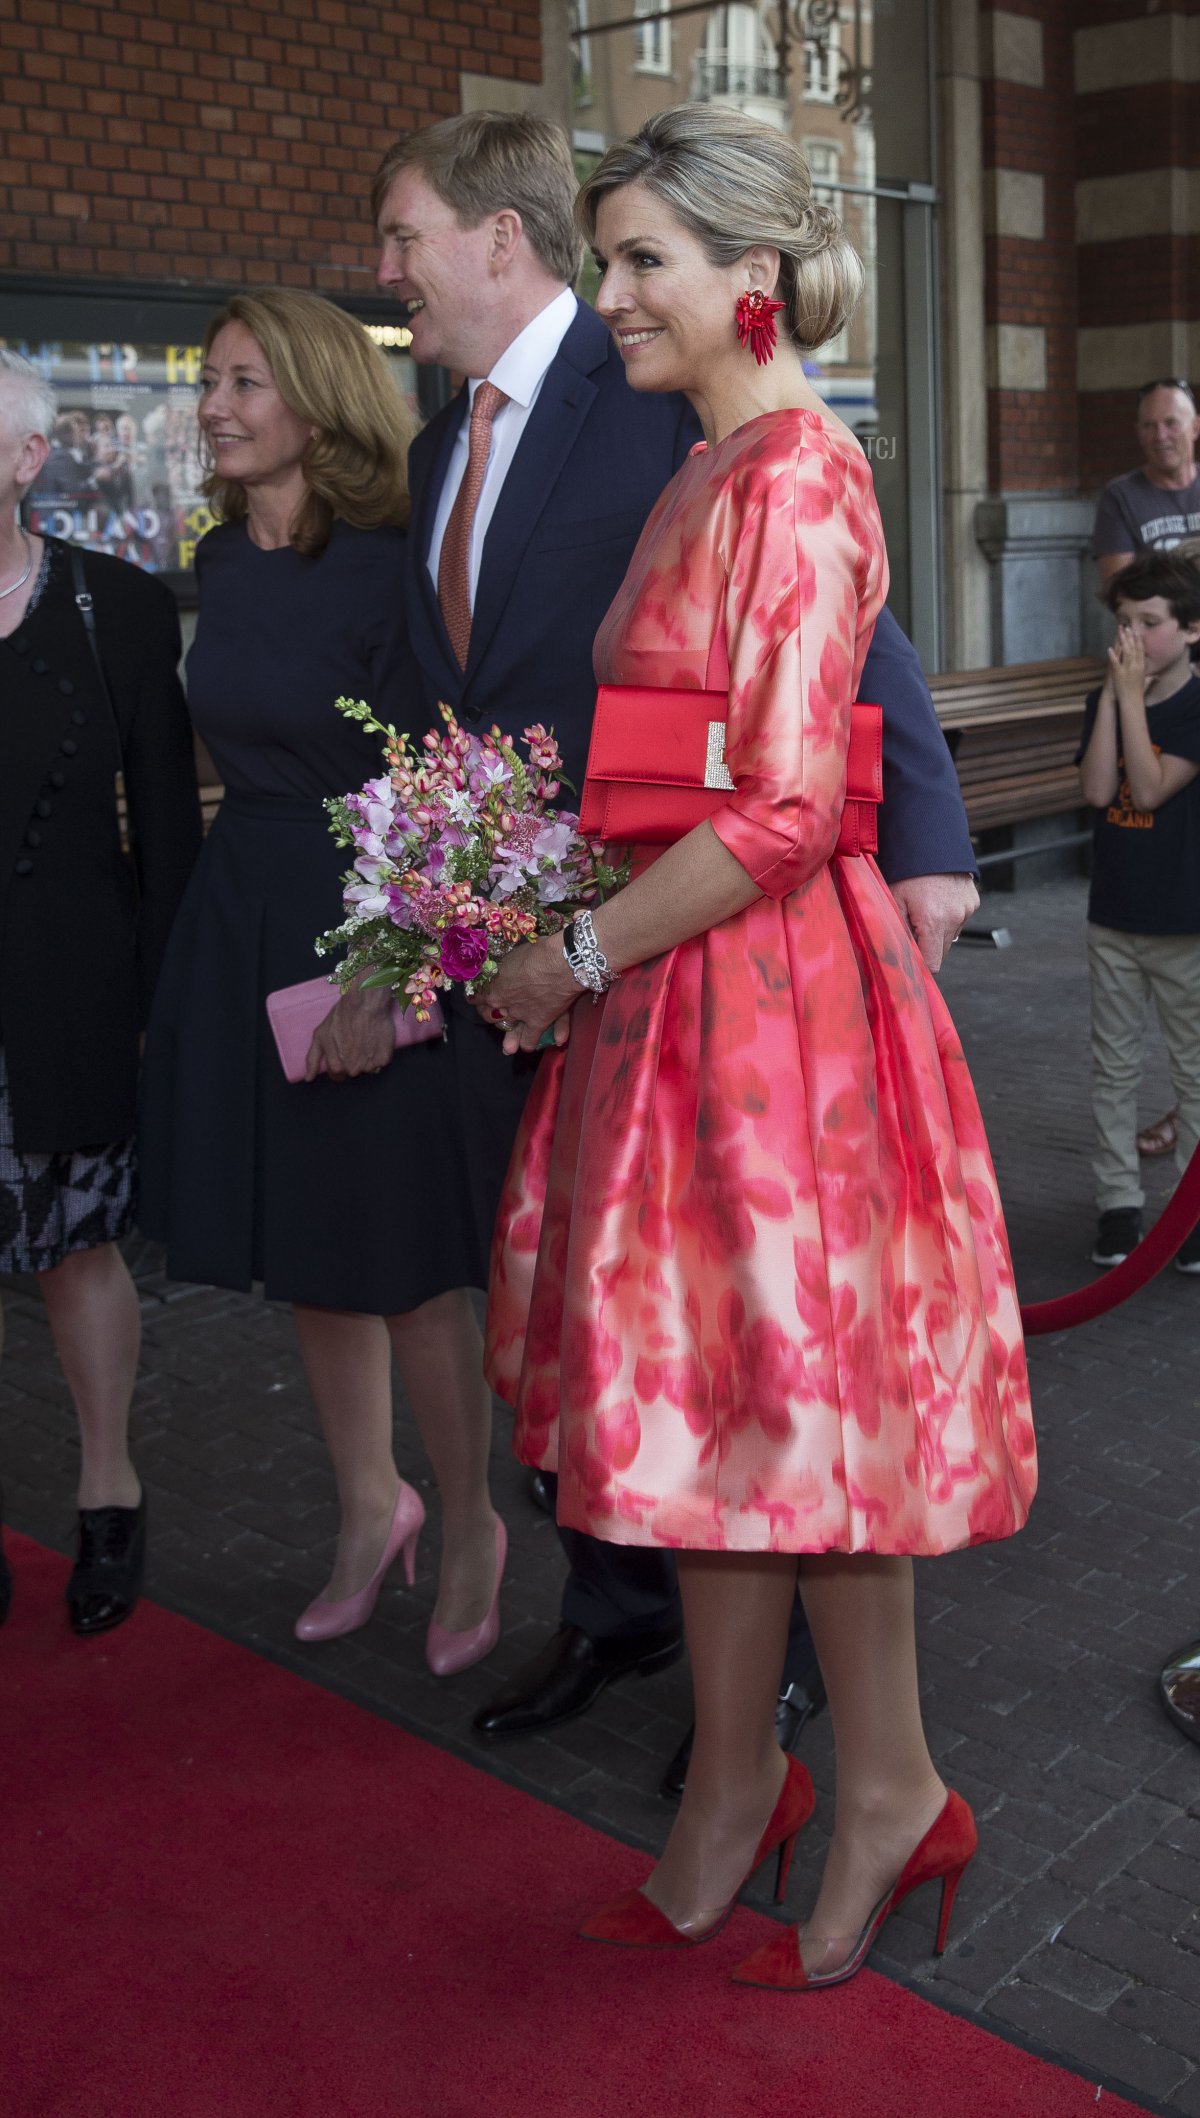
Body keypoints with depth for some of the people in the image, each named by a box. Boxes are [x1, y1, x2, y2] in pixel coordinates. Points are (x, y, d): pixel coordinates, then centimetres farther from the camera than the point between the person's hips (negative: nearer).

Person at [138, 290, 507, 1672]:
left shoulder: (389, 567, -13)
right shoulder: (222, 564, 8)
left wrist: (380, 978, -19)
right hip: (241, 920, 7)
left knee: (398, 1260, 1)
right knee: (301, 1248, 14)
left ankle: (470, 1529, 22)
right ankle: (369, 1508, 33)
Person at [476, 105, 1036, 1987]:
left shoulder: (798, 470, -14)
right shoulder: (707, 473, 14)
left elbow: (785, 810, -21)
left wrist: (577, 956, -14)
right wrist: (576, 935, 11)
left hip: (769, 989, -9)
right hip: (684, 986, 9)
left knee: (790, 1387, 3)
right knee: (708, 1384, 14)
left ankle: (889, 1793, 24)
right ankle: (736, 1783, 29)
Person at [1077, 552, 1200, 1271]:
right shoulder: (1107, 701, 3)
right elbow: (1097, 790, -12)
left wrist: (1133, 695, -19)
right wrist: (1116, 693, -15)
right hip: (1114, 916, 5)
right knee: (1115, 1066, 10)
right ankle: (1120, 1202, 21)